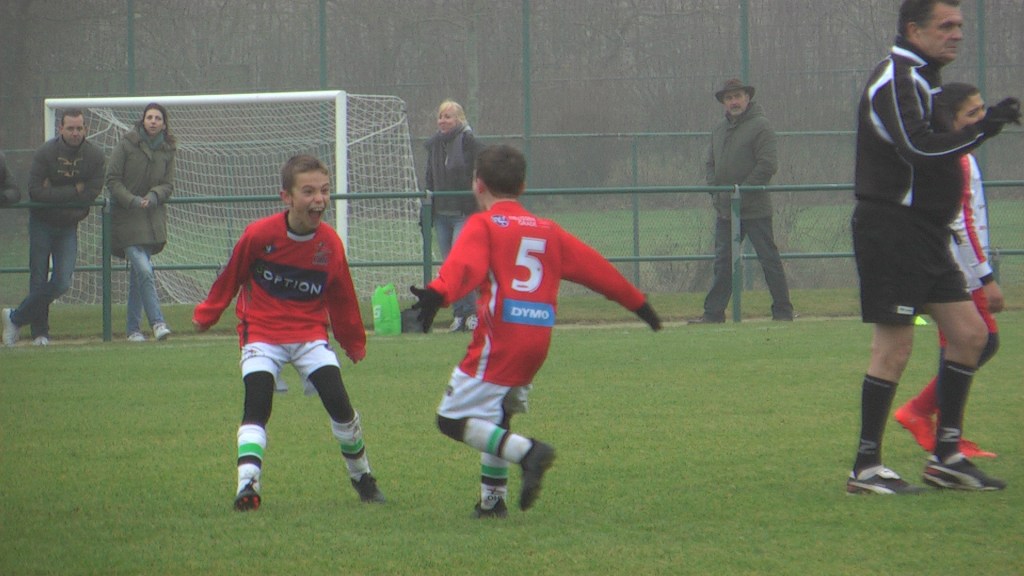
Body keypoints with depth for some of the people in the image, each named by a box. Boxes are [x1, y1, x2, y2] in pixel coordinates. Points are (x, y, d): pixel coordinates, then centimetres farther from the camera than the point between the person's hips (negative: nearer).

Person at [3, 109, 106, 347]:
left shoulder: (95, 156, -7)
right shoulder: (45, 153, -14)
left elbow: (91, 194, -12)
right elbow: (35, 192, -21)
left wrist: (55, 193, -15)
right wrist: (73, 191, -20)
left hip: (69, 226, 2)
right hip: (41, 223, -2)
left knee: (62, 283, -7)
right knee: (39, 281, -1)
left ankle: (16, 318, 10)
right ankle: (40, 333, 15)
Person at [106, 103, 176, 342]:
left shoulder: (167, 151, 6)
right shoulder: (127, 145, -6)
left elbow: (168, 185, 7)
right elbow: (112, 179, -6)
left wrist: (154, 196, -14)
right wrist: (132, 201, -18)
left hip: (153, 219, 4)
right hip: (127, 217, -4)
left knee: (138, 273, 8)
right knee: (143, 270, -15)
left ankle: (133, 327, 14)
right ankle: (157, 321, -15)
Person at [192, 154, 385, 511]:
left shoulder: (330, 244, -7)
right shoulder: (259, 235, -16)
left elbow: (341, 300, 7)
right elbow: (231, 277, 1)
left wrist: (354, 344, 17)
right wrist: (206, 315, 11)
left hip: (310, 334, 2)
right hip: (262, 333, -2)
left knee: (338, 402, -8)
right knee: (257, 408, -18)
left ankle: (362, 477, 14)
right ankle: (247, 485, -24)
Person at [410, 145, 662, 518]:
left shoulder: (483, 225, 1)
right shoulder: (548, 230, 19)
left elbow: (464, 264, -20)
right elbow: (595, 268, 23)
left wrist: (437, 294, -37)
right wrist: (638, 303, 34)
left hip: (499, 339, -7)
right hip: (539, 339, 7)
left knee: (453, 420, -5)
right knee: (496, 416, 23)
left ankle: (528, 452, -21)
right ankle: (493, 500, 19)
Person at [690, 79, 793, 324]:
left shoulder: (760, 126, -7)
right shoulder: (718, 129, 16)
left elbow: (767, 165, -14)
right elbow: (710, 163, 19)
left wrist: (741, 193, -16)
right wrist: (717, 190, 2)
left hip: (754, 210, -7)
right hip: (724, 210, 7)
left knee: (769, 260, -1)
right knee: (723, 262, 7)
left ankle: (782, 311, 4)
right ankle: (713, 312, 9)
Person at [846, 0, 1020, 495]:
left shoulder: (922, 80, 18)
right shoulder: (896, 80, -15)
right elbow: (921, 148, -29)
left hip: (925, 233, 10)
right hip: (891, 228, -10)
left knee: (968, 333, 7)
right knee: (894, 348, -7)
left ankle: (946, 455, 12)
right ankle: (866, 469, 0)